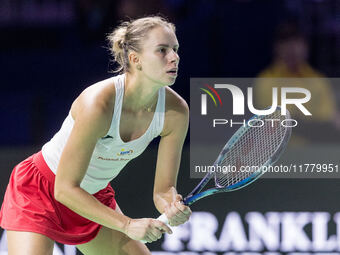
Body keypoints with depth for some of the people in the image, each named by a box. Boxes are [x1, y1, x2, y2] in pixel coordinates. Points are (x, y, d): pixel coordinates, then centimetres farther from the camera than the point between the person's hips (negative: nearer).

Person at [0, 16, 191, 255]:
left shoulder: (176, 111, -17)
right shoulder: (98, 103, -34)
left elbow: (163, 190, -8)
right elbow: (65, 189, -29)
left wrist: (173, 208, -31)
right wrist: (127, 225, -34)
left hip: (95, 197, 7)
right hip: (38, 190, -6)